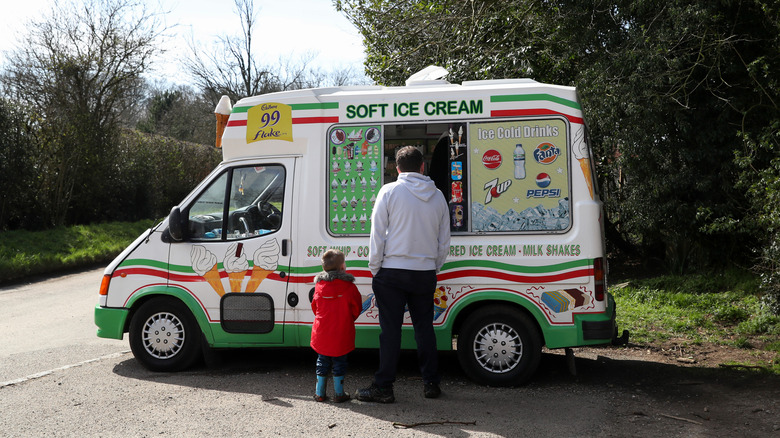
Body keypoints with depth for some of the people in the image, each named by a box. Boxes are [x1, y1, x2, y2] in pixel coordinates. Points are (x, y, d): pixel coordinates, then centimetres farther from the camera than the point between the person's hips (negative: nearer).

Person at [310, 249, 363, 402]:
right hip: (342, 332, -3)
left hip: (321, 331, 3)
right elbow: (356, 308, -1)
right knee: (339, 362, 10)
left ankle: (319, 393, 20)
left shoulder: (319, 285, -1)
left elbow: (315, 307, 11)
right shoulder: (349, 286, -10)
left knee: (322, 361, 15)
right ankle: (339, 393, 14)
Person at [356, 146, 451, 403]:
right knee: (424, 327, 13)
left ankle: (383, 387, 6)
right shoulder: (437, 195, 7)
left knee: (390, 329, 0)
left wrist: (375, 268, 2)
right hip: (425, 272, 4)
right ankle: (431, 383, 18)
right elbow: (444, 240, 11)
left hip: (393, 270, -4)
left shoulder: (390, 191, -5)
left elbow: (377, 234, -6)